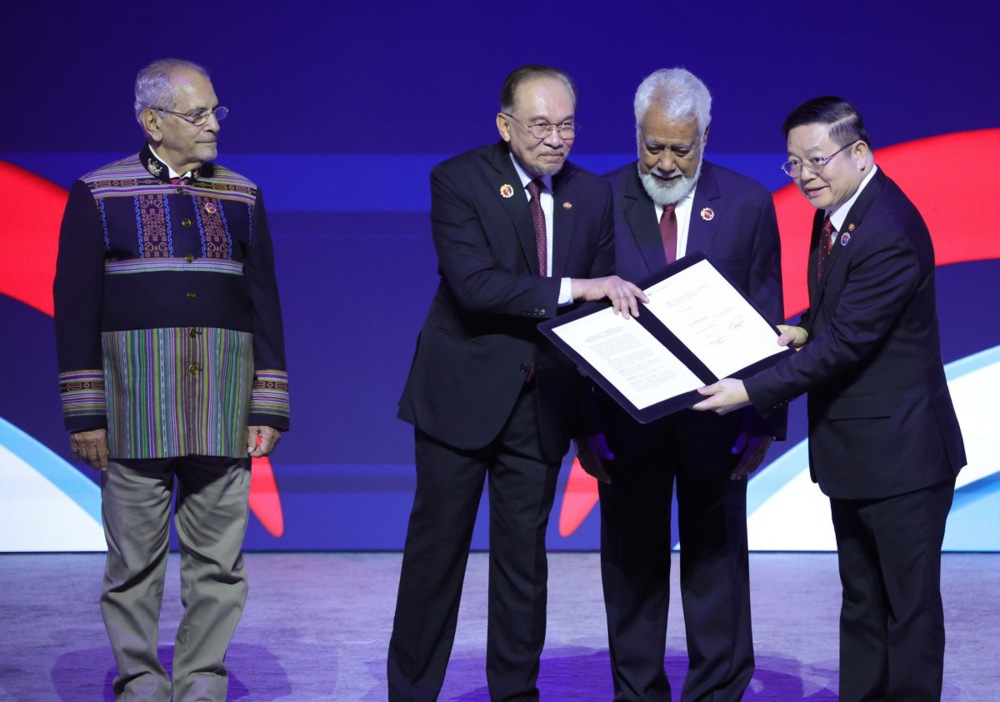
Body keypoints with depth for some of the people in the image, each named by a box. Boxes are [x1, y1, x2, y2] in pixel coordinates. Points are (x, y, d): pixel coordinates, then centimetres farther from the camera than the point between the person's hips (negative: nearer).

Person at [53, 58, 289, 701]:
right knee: (135, 563, 3)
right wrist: (85, 413, -5)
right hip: (135, 407, -2)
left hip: (223, 410, 2)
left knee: (218, 563, 4)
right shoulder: (98, 195, 3)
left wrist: (269, 407, 4)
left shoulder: (242, 198, 11)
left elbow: (265, 304, 10)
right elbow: (76, 308, 0)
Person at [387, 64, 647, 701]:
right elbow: (473, 284, -22)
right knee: (437, 550, 4)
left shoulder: (593, 196, 5)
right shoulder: (459, 181, -9)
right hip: (462, 393, -3)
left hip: (543, 403, 4)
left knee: (524, 553, 9)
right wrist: (572, 288, -27)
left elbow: (606, 303, 8)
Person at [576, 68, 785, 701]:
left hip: (716, 419, 0)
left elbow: (767, 323, 2)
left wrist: (763, 422, -5)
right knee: (632, 569, 9)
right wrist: (586, 424, -8)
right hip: (627, 419, 0)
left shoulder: (749, 205, 0)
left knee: (716, 567, 7)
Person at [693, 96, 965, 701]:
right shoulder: (837, 209, 7)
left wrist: (751, 392, -24)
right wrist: (807, 331, -2)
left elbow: (843, 344, -25)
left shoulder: (890, 235, -24)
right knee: (861, 601, 17)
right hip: (851, 448, 10)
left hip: (899, 452, -10)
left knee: (910, 603, 2)